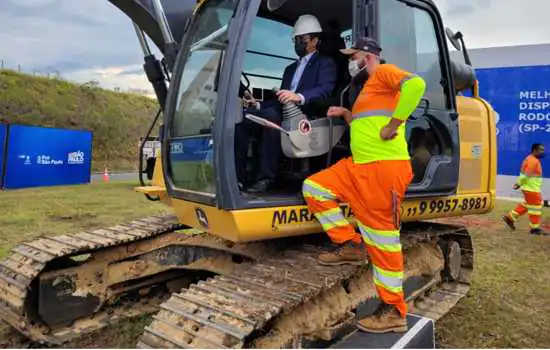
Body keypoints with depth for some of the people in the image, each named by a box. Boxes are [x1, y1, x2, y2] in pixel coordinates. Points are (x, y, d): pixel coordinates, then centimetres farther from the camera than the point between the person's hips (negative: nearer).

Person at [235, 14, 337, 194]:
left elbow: (325, 90, -11)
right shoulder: (290, 68, 32)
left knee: (271, 114, -36)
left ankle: (266, 178, -33)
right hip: (284, 115, 7)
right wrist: (258, 105, 8)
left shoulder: (325, 63, 11)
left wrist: (299, 97, -30)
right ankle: (238, 177, -21)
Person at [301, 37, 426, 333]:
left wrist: (393, 124, -20)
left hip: (385, 167, -10)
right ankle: (350, 245, 11)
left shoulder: (384, 72, -2)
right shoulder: (367, 87, 26)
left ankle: (394, 311, 6)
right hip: (357, 165, 10)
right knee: (313, 188, 6)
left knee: (382, 240, -6)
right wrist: (346, 114, 22)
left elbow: (416, 84, -23)